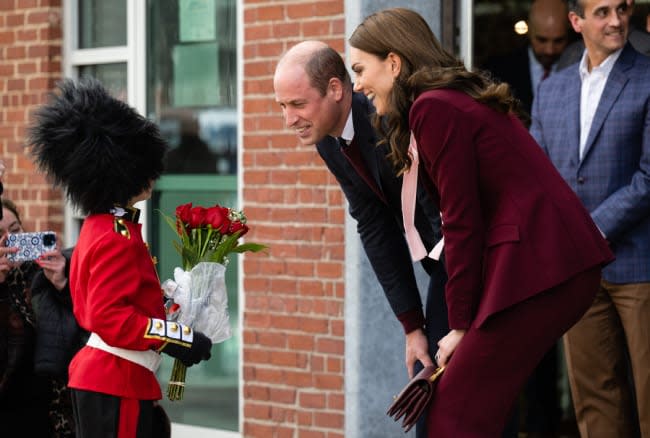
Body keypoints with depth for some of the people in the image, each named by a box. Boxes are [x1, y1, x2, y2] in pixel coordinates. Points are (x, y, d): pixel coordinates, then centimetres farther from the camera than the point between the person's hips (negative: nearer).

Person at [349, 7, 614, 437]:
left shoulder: (434, 108, -9)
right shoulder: (462, 98, 21)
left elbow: (462, 224, -11)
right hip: (565, 261, 10)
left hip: (538, 267, -10)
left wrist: (461, 326, -4)